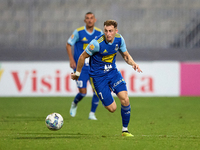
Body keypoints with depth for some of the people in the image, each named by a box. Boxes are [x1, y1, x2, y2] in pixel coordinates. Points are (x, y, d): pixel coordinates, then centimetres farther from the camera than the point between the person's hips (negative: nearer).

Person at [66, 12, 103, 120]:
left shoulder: (99, 33, 2)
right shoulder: (78, 32, -8)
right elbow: (68, 45, -1)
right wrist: (71, 59, -11)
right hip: (81, 66, -3)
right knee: (83, 92, -9)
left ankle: (92, 113, 6)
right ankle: (74, 104, 24)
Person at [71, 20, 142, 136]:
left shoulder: (119, 39, -9)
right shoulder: (97, 43, -25)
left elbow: (126, 55, 9)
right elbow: (83, 56, -10)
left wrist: (133, 63, -12)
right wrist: (77, 73, 1)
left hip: (113, 72, 4)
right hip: (98, 76, -4)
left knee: (125, 100, -15)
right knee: (112, 108, -5)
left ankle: (125, 130, 4)